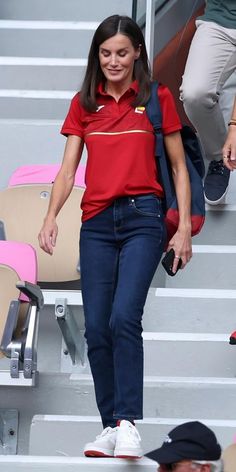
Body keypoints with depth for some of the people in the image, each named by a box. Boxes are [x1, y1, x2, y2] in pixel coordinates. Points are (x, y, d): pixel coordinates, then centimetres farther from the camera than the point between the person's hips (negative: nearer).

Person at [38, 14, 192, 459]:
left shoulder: (158, 99, 3)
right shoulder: (84, 103, 11)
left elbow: (178, 167, 6)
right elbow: (68, 167, 8)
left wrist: (184, 228, -1)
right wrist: (51, 217, -8)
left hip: (142, 216, -3)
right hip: (96, 222, 3)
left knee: (124, 318, -20)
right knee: (96, 329, 0)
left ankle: (128, 422, -16)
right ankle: (110, 426, 8)